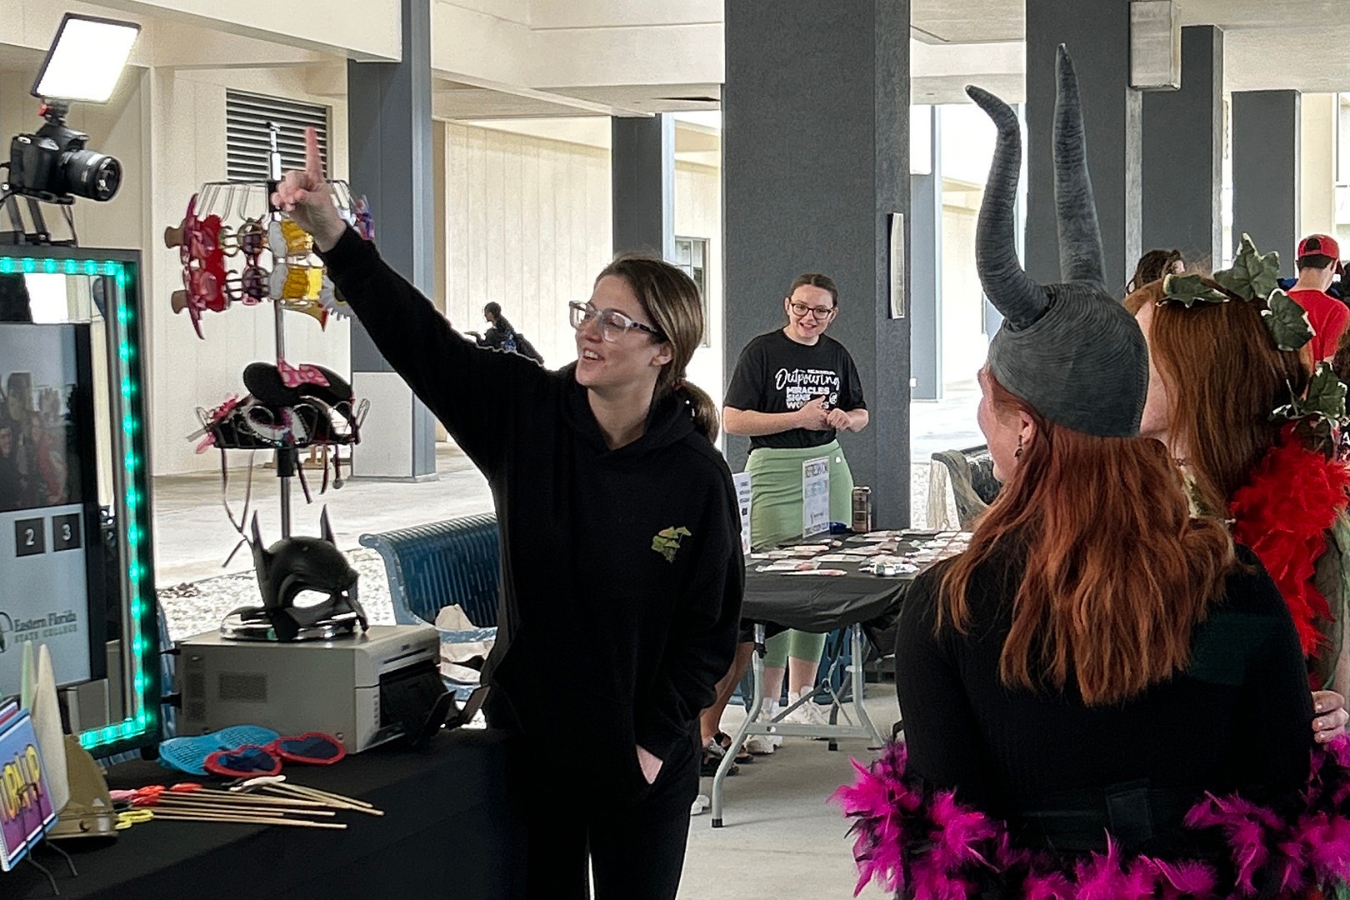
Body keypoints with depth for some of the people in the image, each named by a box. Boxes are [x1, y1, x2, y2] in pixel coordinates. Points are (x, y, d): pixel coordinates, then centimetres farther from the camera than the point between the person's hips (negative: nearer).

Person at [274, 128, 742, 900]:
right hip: (530, 744, 3)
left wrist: (656, 745, -11)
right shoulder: (528, 415, -6)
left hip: (639, 762, -2)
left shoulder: (698, 477, -12)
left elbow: (710, 631, -7)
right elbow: (419, 339, -16)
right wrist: (331, 233, -27)